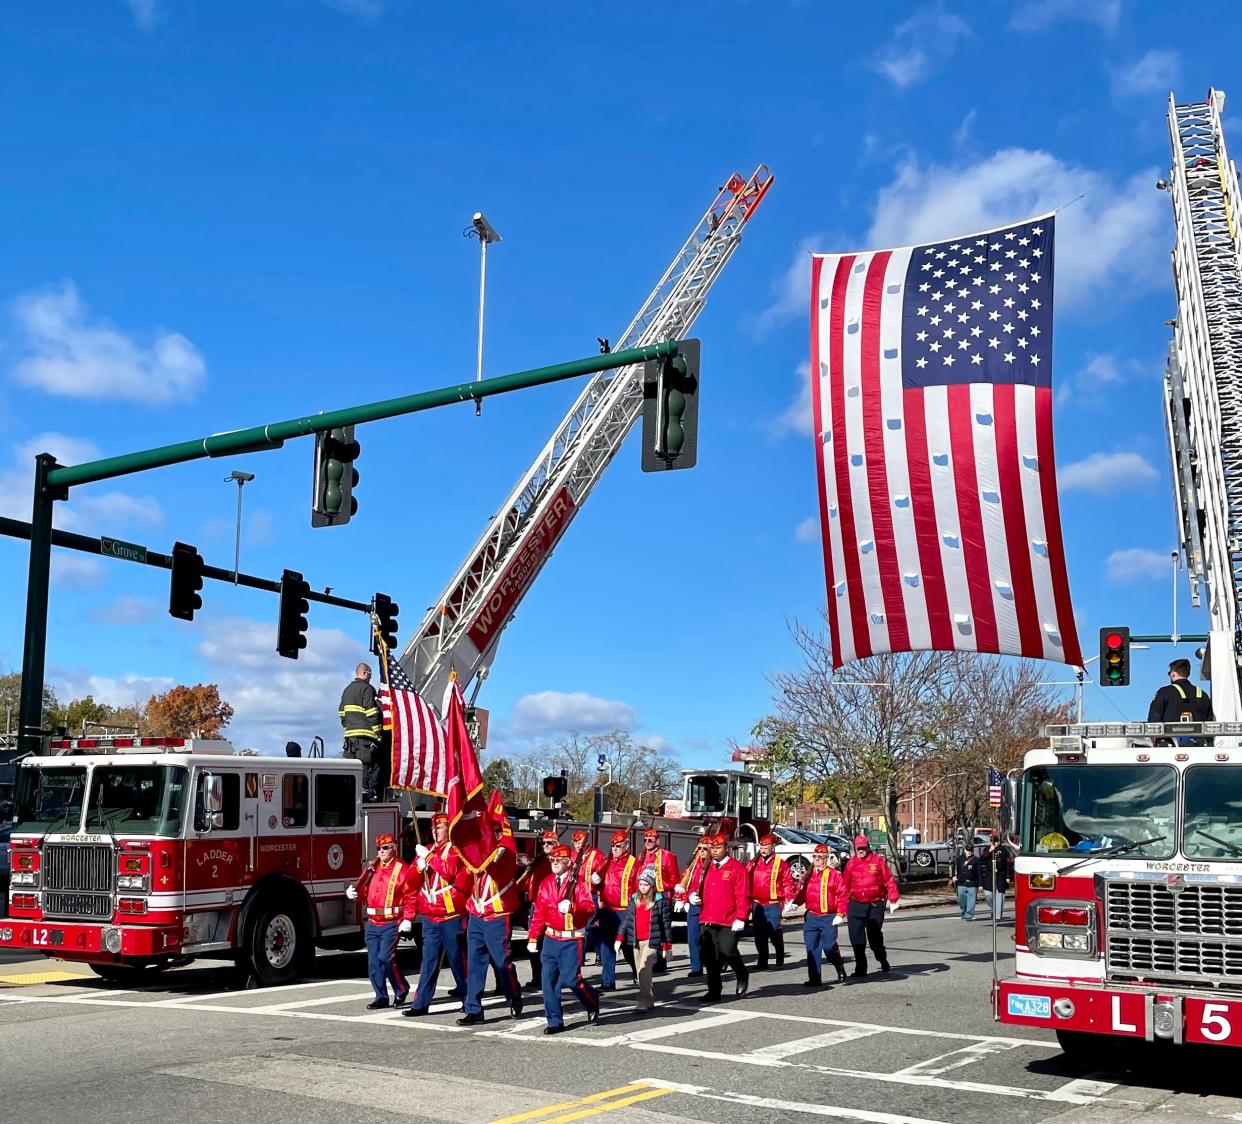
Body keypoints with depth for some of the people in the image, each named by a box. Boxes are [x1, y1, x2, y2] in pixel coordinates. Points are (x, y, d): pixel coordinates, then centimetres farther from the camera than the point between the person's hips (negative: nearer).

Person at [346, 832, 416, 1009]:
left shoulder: (403, 870, -4)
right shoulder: (373, 869, 16)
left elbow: (411, 897, -9)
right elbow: (365, 892, 24)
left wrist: (408, 920, -17)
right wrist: (352, 893, 3)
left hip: (391, 923, -7)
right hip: (372, 924, 7)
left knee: (386, 957, -17)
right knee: (373, 962, 5)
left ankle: (401, 989, 4)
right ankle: (381, 997, 15)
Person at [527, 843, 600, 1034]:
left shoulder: (578, 882, -8)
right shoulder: (546, 883, 8)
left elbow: (589, 907, -19)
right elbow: (539, 912, 12)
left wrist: (572, 907, -37)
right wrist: (533, 937, 9)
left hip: (572, 940, -5)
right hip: (550, 939, 5)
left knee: (570, 979, -9)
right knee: (548, 980, 1)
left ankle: (592, 1004, 19)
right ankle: (555, 1021, 12)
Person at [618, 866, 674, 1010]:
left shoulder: (660, 900, -4)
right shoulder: (634, 899, 9)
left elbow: (667, 923, -1)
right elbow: (627, 919, 8)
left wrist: (667, 945, -1)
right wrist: (619, 938, 0)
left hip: (651, 941, -5)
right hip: (636, 941, 5)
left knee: (644, 971, -16)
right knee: (641, 973, 10)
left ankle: (645, 1001, -14)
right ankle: (649, 999, 22)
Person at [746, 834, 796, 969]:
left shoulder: (781, 864, -1)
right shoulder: (752, 864, 10)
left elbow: (788, 883, -3)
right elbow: (746, 883, 10)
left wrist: (789, 900, -11)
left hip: (773, 905, -4)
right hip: (757, 905, 4)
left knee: (774, 933, -5)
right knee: (759, 935, 7)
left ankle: (780, 960, 16)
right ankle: (762, 962, 15)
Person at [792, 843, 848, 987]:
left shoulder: (834, 874, -4)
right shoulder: (808, 875, 11)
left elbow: (843, 896, -7)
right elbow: (801, 893, 13)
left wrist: (840, 914, -14)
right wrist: (794, 902, -7)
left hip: (829, 918, -5)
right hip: (811, 917, 5)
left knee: (829, 947, -6)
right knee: (812, 948, 3)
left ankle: (841, 971, 22)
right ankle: (815, 979, 9)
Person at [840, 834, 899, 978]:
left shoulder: (878, 860, -3)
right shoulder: (851, 863, 3)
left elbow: (889, 880, -2)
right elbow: (844, 884, 6)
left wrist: (893, 900, -6)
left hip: (875, 905, -2)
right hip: (856, 905, 2)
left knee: (875, 935, 4)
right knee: (856, 937, -4)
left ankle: (882, 959, 33)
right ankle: (860, 968, 5)